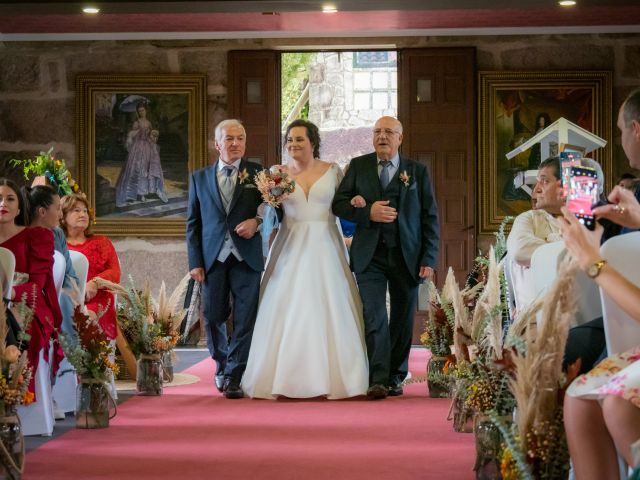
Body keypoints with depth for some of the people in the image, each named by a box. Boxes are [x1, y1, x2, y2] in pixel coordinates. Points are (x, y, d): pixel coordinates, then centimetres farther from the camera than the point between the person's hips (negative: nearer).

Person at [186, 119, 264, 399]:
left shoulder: (258, 174, 6)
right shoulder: (199, 178, 10)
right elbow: (193, 222, 9)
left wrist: (257, 221, -14)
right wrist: (195, 262, 2)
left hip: (246, 257, -1)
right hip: (213, 257, 1)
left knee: (245, 319, -5)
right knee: (213, 316, 8)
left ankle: (234, 377, 3)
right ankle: (221, 364, 32)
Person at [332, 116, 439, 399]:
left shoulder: (417, 171, 6)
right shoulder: (358, 166, 8)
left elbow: (430, 218, 4)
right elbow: (339, 204, 4)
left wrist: (429, 259, -4)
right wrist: (367, 213, -14)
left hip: (407, 256, 1)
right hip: (370, 256, -1)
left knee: (403, 320, 7)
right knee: (374, 317, -12)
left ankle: (395, 378, 18)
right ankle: (378, 381, -16)